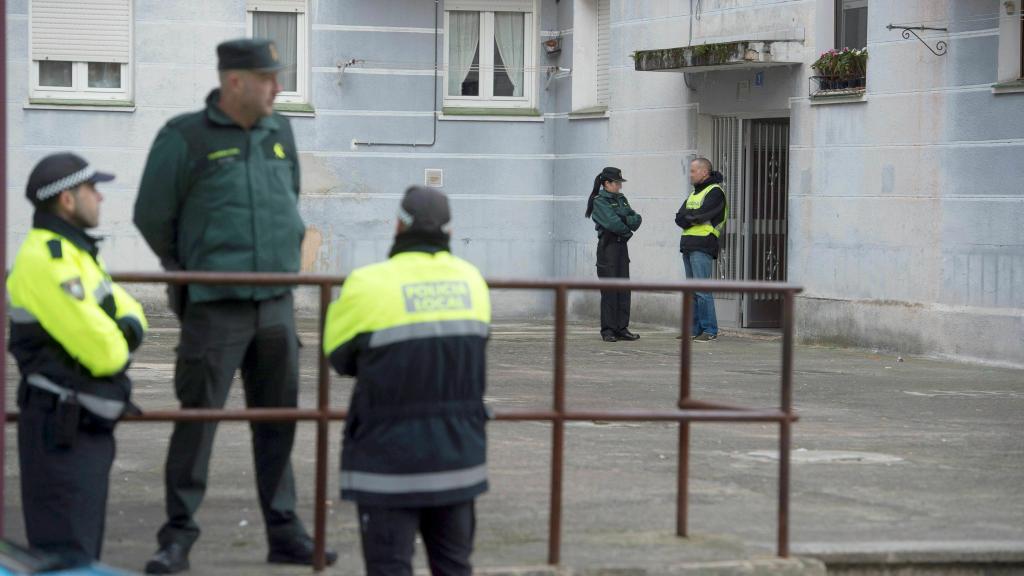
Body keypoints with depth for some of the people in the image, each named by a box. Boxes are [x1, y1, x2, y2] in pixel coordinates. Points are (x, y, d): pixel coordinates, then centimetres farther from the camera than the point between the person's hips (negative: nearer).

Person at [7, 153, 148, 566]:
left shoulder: (74, 252, 13)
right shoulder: (46, 261, -20)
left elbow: (131, 313, 13)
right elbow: (105, 353, -24)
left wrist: (126, 330, -11)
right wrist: (116, 340, -1)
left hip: (87, 424, 10)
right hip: (60, 431, -10)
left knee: (84, 550, 16)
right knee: (66, 554, -9)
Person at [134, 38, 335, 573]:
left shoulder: (279, 132, 9)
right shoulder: (186, 138, -7)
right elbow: (152, 217, 1)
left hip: (277, 305, 5)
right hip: (215, 308, -5)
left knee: (277, 423, 9)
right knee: (197, 419, -4)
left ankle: (284, 533, 17)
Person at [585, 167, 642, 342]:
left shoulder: (621, 199, 16)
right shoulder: (599, 201, -7)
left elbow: (637, 219, 5)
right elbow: (612, 223, -19)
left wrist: (624, 219, -13)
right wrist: (628, 227, -4)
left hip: (622, 246, 7)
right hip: (608, 247, -7)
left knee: (624, 288, 5)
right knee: (610, 290, -5)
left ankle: (621, 328, 9)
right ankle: (608, 330, -1)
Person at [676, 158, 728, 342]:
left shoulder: (715, 192, -6)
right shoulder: (694, 192, 22)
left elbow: (701, 215, -17)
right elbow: (680, 217, 12)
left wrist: (687, 217, -1)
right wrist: (692, 219, -7)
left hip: (702, 245, -9)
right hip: (688, 245, 9)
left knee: (702, 289, -12)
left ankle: (710, 330, -10)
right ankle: (695, 328, 14)